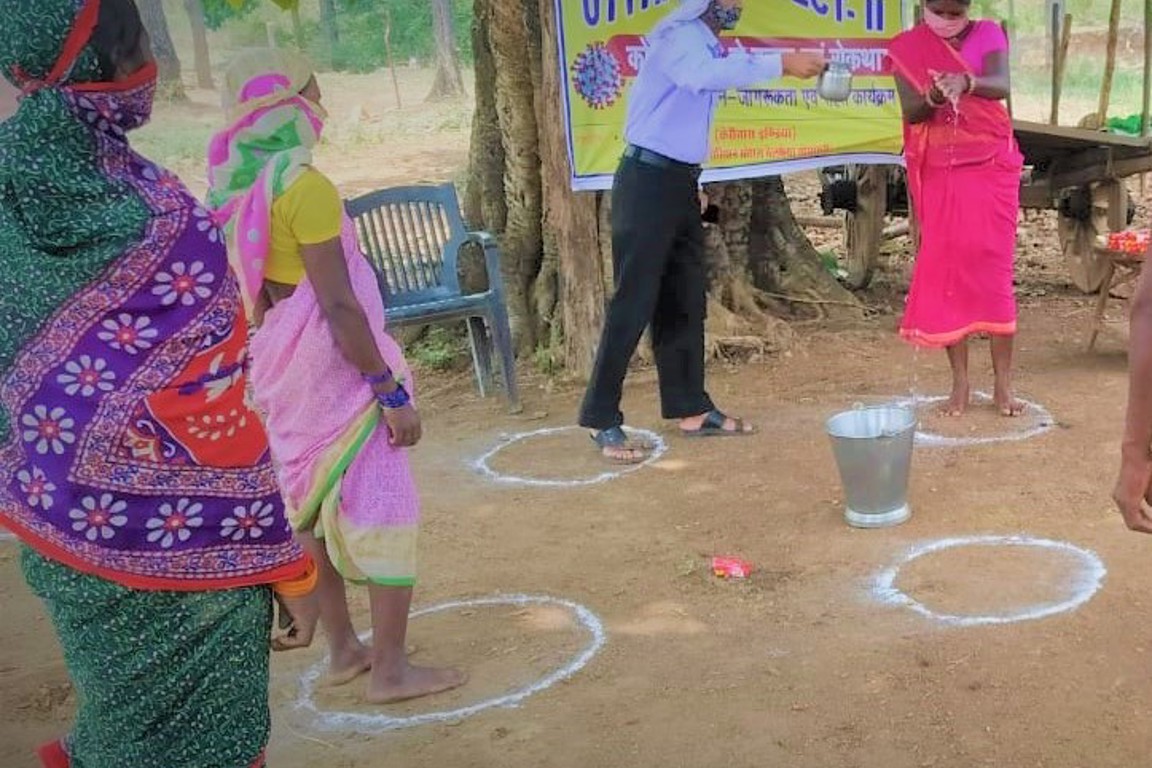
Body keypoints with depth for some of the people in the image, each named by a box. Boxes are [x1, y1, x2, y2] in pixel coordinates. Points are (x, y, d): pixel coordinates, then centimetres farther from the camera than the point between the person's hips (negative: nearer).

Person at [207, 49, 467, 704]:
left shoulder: (237, 186, 6)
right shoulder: (304, 184, -19)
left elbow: (250, 293, 12)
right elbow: (339, 304, -22)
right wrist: (392, 391, -17)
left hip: (280, 365, 9)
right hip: (330, 363, -9)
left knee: (315, 503, 17)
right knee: (381, 504, 1)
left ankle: (344, 648, 30)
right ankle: (391, 670, 9)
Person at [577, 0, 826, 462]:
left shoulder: (714, 46, 16)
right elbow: (707, 75, -34)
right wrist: (782, 65, -33)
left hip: (681, 181, 10)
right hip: (648, 180, -9)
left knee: (686, 300, 12)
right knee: (634, 302, -8)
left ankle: (691, 409, 21)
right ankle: (601, 419, -1)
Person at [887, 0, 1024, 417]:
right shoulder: (907, 47, 1)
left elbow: (1001, 86, -19)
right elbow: (909, 112, -10)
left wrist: (965, 82, -41)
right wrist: (932, 98, -33)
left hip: (991, 168, -1)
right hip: (939, 175, 1)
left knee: (994, 271, -2)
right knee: (945, 272, -1)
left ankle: (1003, 383, 4)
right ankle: (960, 383, 7)